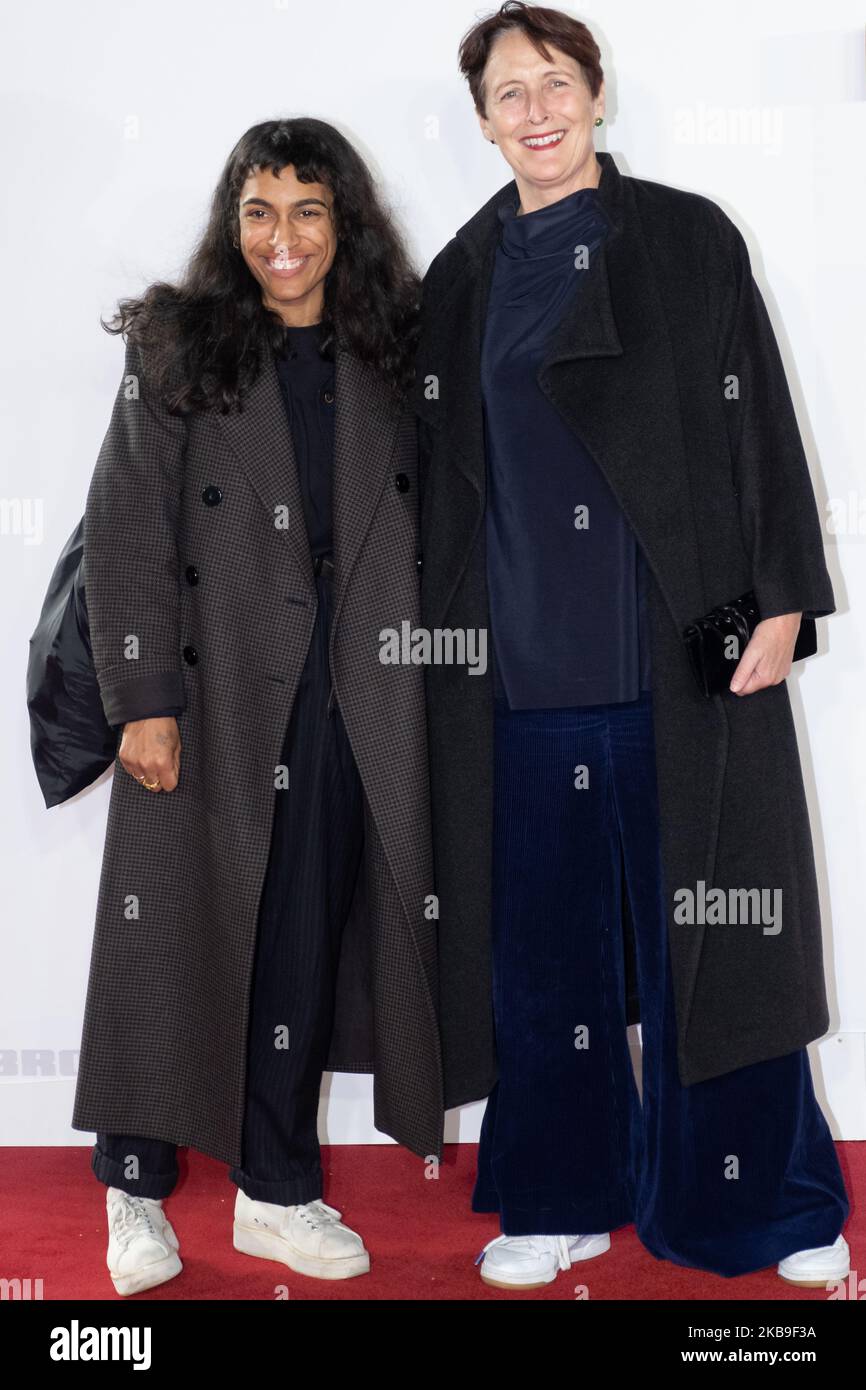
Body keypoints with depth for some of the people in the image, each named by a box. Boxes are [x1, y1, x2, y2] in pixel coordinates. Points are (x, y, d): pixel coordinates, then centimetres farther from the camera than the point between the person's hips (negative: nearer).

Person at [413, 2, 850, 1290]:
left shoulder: (688, 239, 4)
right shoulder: (464, 276, 12)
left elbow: (760, 419, 0)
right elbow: (442, 470, 14)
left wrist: (781, 599, -7)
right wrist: (448, 632, 9)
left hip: (677, 646, -2)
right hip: (520, 657, 3)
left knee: (706, 920, 3)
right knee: (545, 930, 7)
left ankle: (751, 1197, 20)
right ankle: (566, 1196, 22)